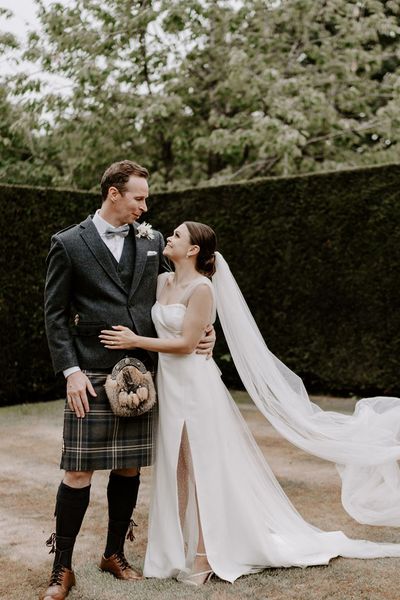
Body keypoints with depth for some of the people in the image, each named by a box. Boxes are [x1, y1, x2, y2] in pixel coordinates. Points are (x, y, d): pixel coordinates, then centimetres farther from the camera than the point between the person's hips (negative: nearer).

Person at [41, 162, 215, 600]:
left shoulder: (151, 241, 10)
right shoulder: (69, 244, -1)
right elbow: (55, 314, -1)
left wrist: (204, 330, 4)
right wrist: (70, 371, -10)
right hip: (90, 377, -4)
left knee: (129, 467, 11)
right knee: (79, 470, -2)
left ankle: (115, 554, 28)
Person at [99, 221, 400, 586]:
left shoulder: (202, 288, -15)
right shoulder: (163, 281, 8)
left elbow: (186, 343, -18)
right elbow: (155, 328, 19)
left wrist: (135, 341, -17)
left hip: (194, 385, -8)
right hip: (168, 383, 8)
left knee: (202, 468, 2)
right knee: (176, 469, 14)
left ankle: (204, 556, 11)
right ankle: (179, 548, 27)